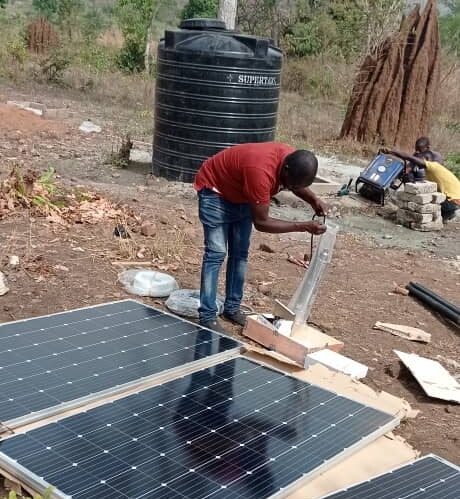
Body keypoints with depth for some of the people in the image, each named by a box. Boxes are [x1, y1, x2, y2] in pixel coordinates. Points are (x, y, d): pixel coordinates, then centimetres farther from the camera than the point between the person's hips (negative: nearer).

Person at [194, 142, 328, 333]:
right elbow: (261, 222, -33)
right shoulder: (261, 172, -42)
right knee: (216, 253, -13)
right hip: (215, 190, -8)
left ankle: (232, 308, 17)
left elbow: (296, 186, 7)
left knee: (240, 253, 7)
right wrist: (303, 226, -33)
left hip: (241, 196, 8)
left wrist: (313, 199, -13)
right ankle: (207, 317, -9)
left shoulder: (294, 160, -18)